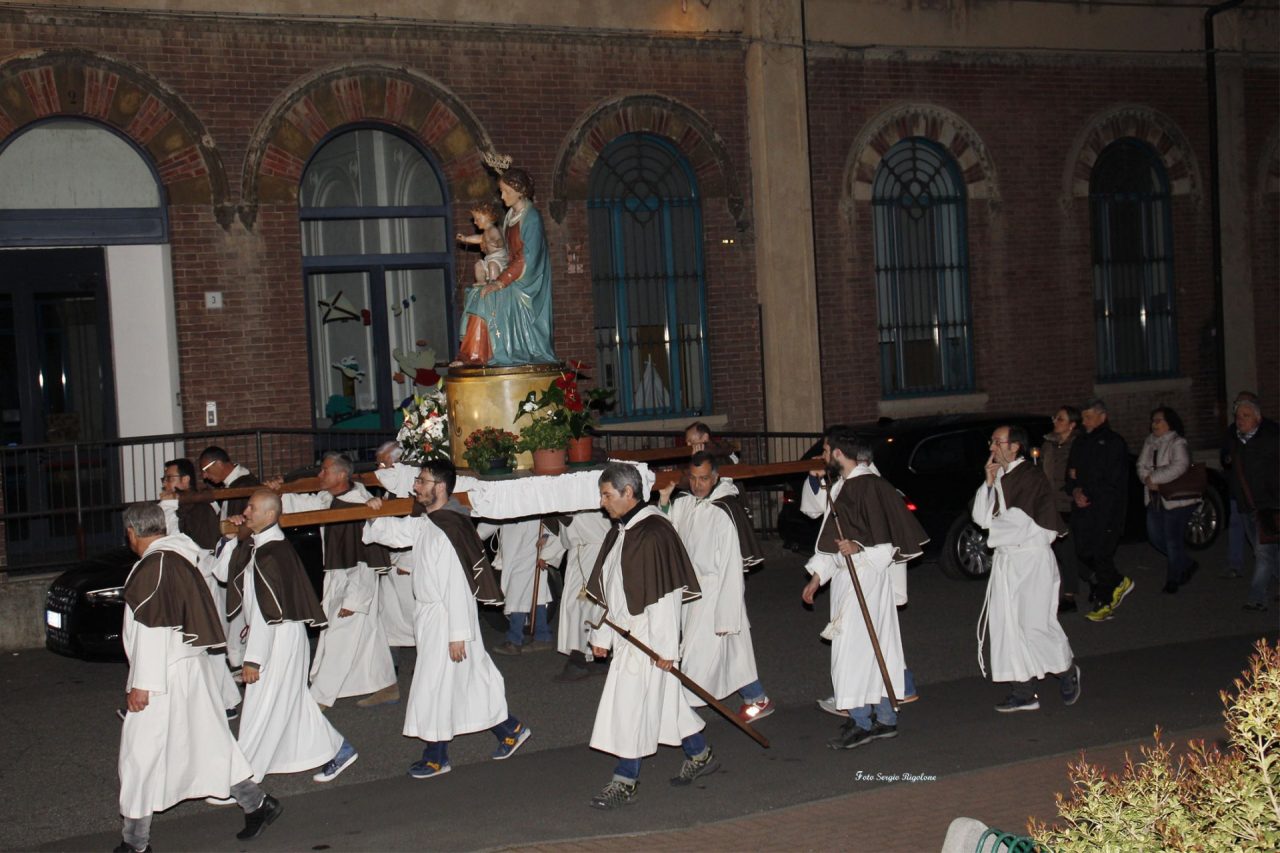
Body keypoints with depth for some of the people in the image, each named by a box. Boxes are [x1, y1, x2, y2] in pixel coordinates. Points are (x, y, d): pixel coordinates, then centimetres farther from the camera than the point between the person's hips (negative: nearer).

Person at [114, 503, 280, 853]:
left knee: (140, 752, 0)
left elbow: (153, 629, -21)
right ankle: (257, 804, 18)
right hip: (188, 667, 9)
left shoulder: (154, 566, -18)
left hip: (163, 675, -9)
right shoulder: (179, 558, 10)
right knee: (207, 741, 15)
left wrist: (142, 683, -19)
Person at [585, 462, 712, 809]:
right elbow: (610, 591, 17)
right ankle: (699, 754, 33)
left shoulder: (654, 533, -20)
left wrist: (665, 646, -21)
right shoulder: (620, 532, 10)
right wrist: (601, 634, 17)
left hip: (649, 636, -9)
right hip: (627, 633, 9)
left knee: (632, 704, -4)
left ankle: (625, 781, 6)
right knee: (663, 698, 18)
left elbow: (666, 594, -21)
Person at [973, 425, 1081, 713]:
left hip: (1031, 560, -8)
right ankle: (1024, 693, 11)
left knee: (1035, 624, -4)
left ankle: (1067, 670, 22)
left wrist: (994, 525, 0)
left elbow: (1019, 521, -18)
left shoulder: (1030, 479, -13)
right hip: (1005, 560, 8)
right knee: (1009, 626, 5)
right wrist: (989, 483, -4)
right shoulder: (1000, 478, 11)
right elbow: (980, 517, 6)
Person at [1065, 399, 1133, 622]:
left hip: (1106, 510, -7)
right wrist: (1074, 491, -5)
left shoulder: (1113, 442, -4)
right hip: (1083, 510, 7)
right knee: (1084, 553, 5)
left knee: (1101, 555, -7)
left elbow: (1113, 481, -11)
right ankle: (1119, 583, 21)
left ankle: (1105, 603, 6)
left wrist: (1087, 494, -9)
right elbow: (1070, 474, 16)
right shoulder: (1081, 443, 17)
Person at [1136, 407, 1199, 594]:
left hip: (1176, 499, -8)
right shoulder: (1149, 443, 12)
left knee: (1173, 539, -4)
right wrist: (1148, 479, -15)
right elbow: (1141, 465, 7)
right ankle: (1186, 565, 30)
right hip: (1155, 499, 8)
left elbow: (1179, 466, -25)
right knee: (1155, 537, 11)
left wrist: (1154, 478, -21)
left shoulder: (1177, 443, -11)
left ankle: (1173, 579, 9)